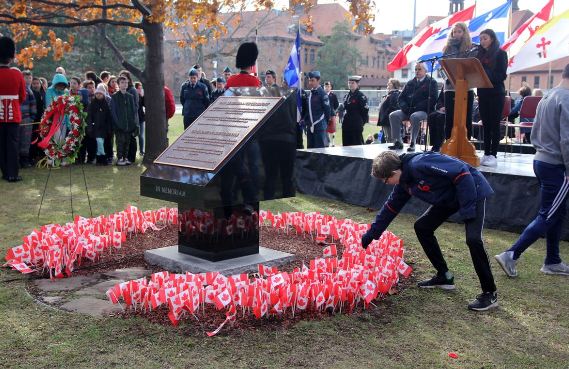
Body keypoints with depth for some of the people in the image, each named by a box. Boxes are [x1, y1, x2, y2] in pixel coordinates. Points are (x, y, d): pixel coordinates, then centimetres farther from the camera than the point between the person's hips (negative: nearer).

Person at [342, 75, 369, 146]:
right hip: (346, 125, 7)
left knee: (357, 144, -3)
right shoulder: (347, 96, 13)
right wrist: (344, 121, 13)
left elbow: (365, 110, -9)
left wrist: (361, 122, -7)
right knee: (346, 145, 9)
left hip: (356, 125, -7)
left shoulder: (361, 96, -7)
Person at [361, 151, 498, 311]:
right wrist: (371, 234, 15)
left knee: (473, 239, -24)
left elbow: (462, 172, -31)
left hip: (472, 191, -9)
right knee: (422, 227, 7)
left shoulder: (420, 164, -31)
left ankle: (490, 294, -8)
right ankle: (444, 277, 18)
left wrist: (467, 210, -29)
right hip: (449, 198, 9)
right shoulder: (404, 182, -2)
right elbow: (390, 207, 12)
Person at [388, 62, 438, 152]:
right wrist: (404, 107, -5)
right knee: (393, 115, -20)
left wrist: (416, 107, -17)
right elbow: (401, 98, 19)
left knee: (414, 116, -38)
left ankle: (412, 143, -32)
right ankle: (398, 142, -20)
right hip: (408, 111, 5)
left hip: (423, 111, -5)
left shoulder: (431, 82, 5)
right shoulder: (410, 83, 22)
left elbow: (432, 99, -8)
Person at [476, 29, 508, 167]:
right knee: (486, 124, 7)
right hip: (483, 92, 5)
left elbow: (502, 75, -10)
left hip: (496, 93, -5)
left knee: (494, 124, -2)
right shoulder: (480, 54, 13)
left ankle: (493, 155, 0)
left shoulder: (500, 54, -2)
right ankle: (486, 154, 12)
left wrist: (487, 74, -22)